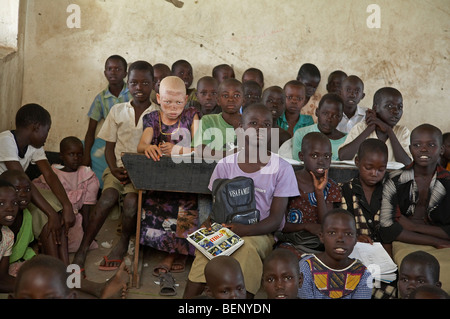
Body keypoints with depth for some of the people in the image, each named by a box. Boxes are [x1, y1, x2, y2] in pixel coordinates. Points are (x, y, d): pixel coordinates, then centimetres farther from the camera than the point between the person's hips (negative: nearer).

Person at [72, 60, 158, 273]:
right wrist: (115, 169, -9)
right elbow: (109, 147, 11)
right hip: (119, 168, 2)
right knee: (107, 197, -28)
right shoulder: (118, 111, 11)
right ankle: (82, 251, -22)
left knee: (131, 199, -31)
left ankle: (123, 243, -4)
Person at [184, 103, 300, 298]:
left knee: (247, 245, -34)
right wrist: (210, 225, -14)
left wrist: (243, 230, -23)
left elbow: (275, 220, -5)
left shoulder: (281, 169, -2)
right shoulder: (225, 165, 6)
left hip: (259, 233, -2)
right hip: (226, 230, 2)